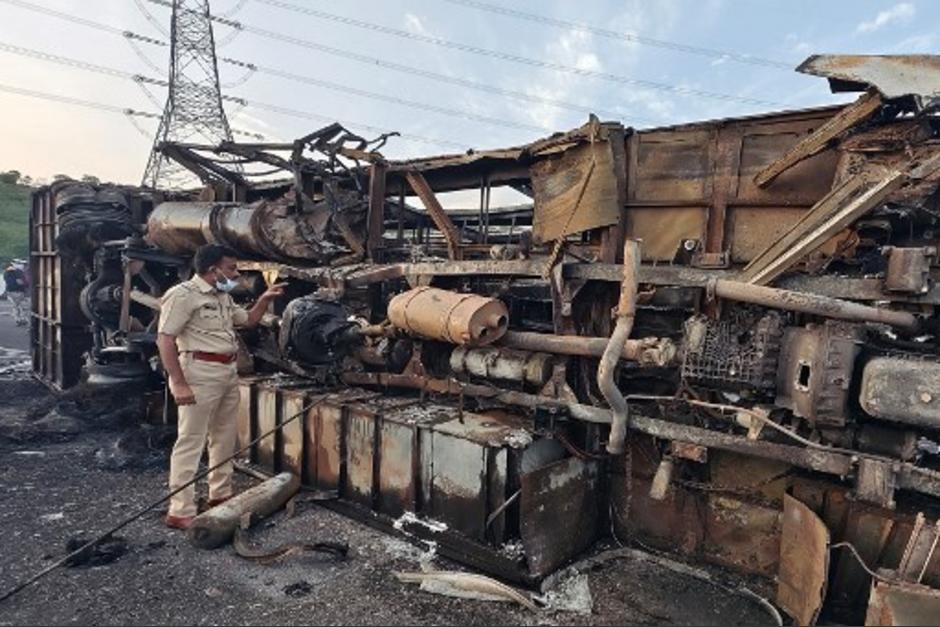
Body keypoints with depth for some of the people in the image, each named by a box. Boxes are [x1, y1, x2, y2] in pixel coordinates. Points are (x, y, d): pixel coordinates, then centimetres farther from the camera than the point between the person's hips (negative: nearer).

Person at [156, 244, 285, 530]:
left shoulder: (223, 297, 16)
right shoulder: (183, 294, -12)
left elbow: (248, 320, 28)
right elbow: (164, 340, -16)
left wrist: (265, 298, 11)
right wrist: (179, 383, -21)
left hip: (228, 372, 9)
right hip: (200, 372, -9)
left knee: (225, 438, 16)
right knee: (191, 441, -5)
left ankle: (220, 495, 30)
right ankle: (180, 512, 2)